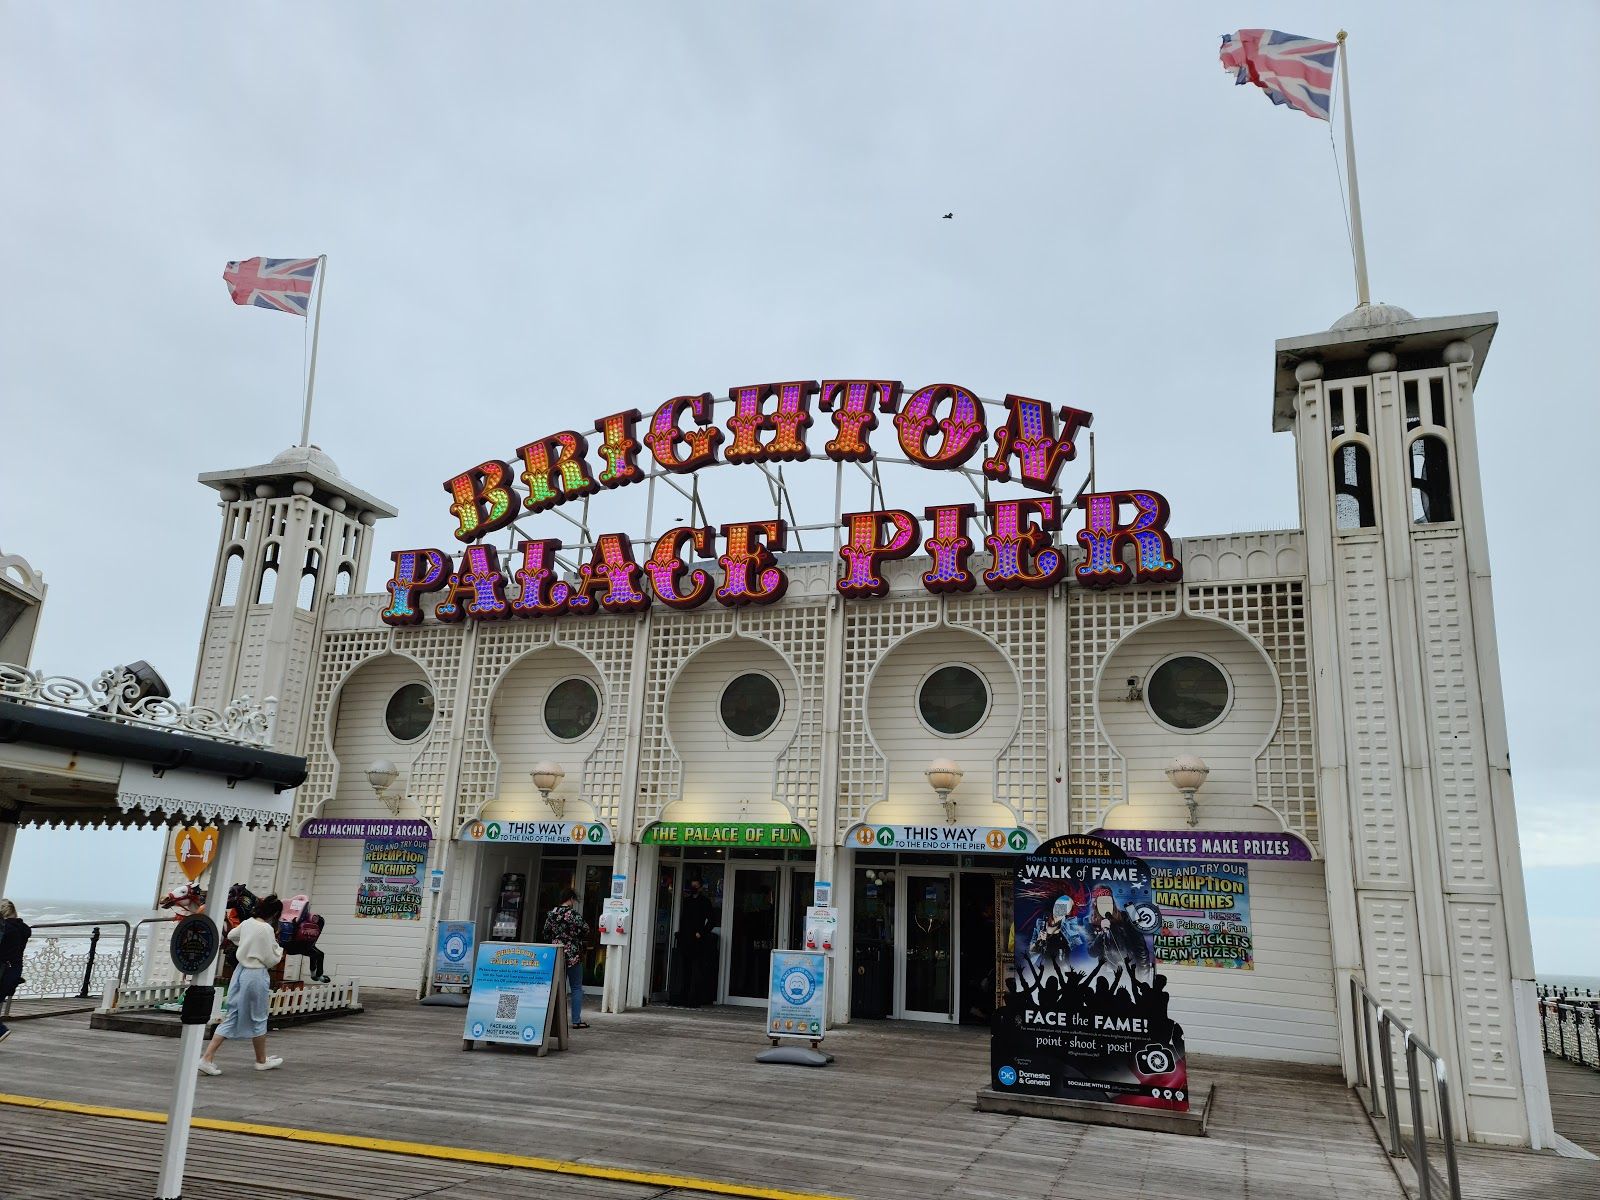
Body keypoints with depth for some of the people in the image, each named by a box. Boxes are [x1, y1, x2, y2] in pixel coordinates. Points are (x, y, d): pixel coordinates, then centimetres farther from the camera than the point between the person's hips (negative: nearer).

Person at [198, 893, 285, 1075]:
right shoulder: (267, 929, -19)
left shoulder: (247, 922, 3)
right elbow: (270, 960, -15)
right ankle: (261, 1061, 26)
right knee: (258, 1019, 10)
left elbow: (231, 936, 25)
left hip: (240, 971, 7)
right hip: (256, 974, -7)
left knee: (231, 1018, 12)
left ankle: (207, 1058, 3)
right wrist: (279, 950, 4)